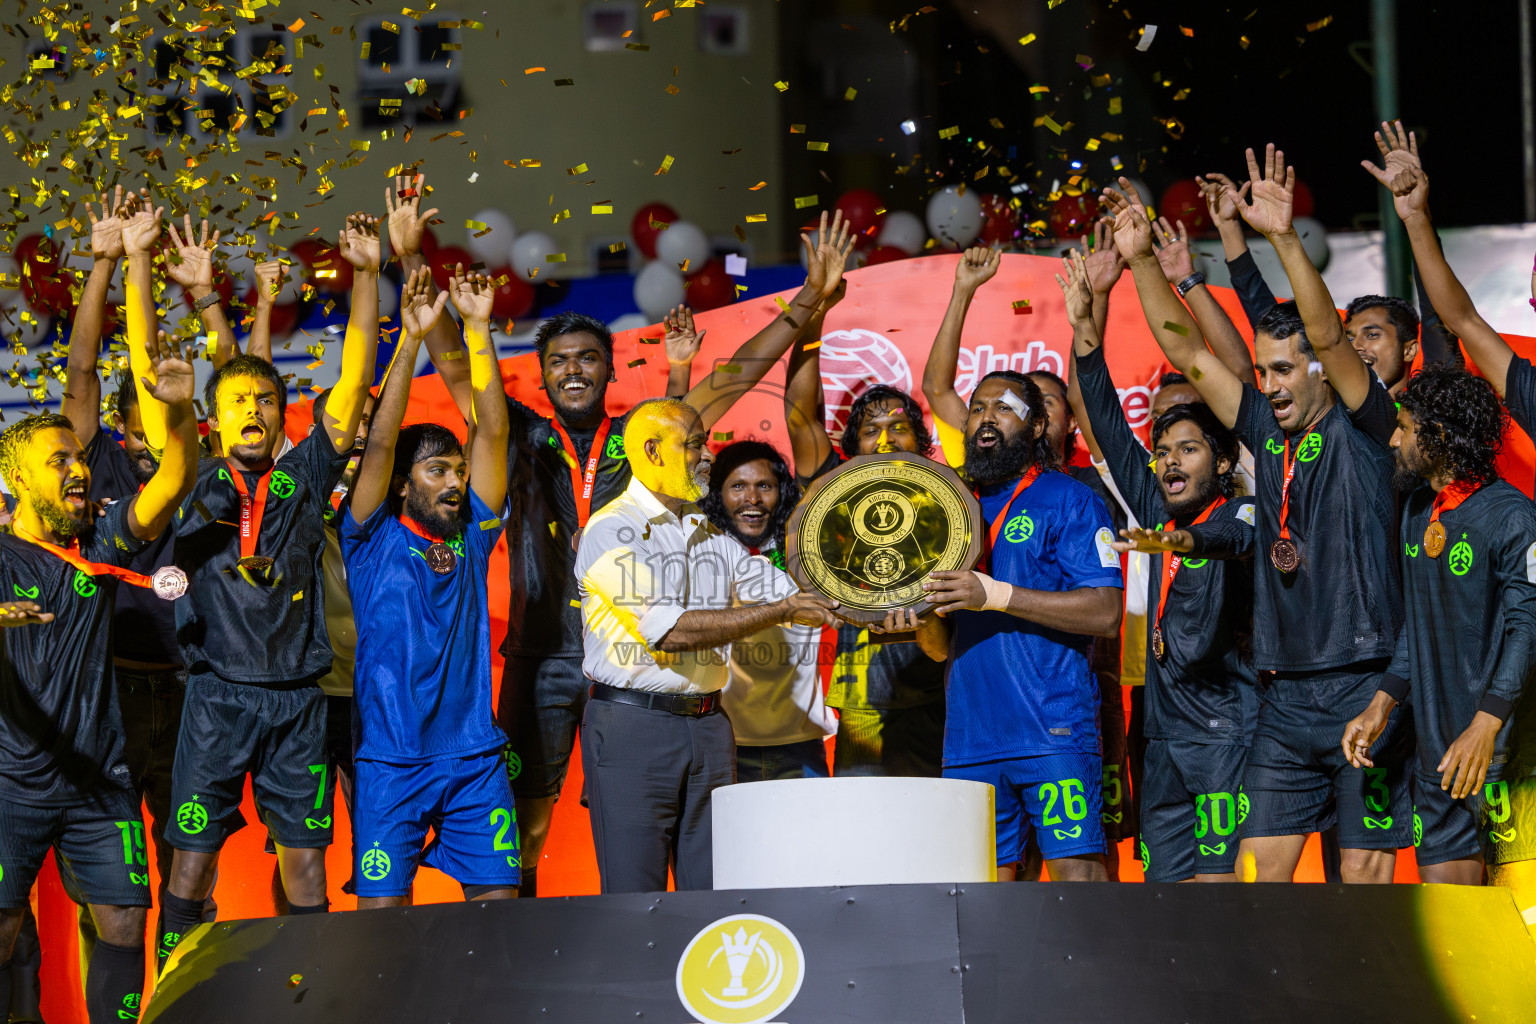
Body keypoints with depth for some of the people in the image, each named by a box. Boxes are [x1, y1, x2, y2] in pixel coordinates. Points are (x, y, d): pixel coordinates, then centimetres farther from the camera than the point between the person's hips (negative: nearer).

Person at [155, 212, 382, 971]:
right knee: (193, 856, -2)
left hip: (296, 699, 2)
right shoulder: (194, 481, 6)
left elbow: (354, 381, 6)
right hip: (217, 694, -2)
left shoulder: (305, 478, 9)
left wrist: (366, 275, 0)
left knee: (306, 858, 4)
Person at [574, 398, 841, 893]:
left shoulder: (712, 532, 15)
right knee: (634, 900, -5)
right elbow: (671, 629, -18)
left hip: (708, 724, 7)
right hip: (633, 726, -7)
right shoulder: (612, 531, -9)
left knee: (712, 893, 5)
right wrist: (779, 611, -16)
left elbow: (774, 590, 11)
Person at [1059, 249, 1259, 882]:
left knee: (1218, 881, -15)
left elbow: (1235, 538, -27)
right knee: (1165, 885, 3)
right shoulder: (1158, 516, 15)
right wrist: (1084, 330, 8)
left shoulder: (1241, 515, -3)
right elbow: (1109, 428, 15)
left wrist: (1184, 541, -50)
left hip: (1230, 731, -6)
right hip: (1165, 739, 6)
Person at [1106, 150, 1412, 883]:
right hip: (1286, 692, 6)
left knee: (1365, 874, -2)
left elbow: (1328, 334, -19)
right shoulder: (1268, 433, 12)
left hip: (1364, 683, -6)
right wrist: (1141, 261, 2)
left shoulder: (1361, 428, -3)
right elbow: (1188, 353, 11)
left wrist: (1284, 238, -29)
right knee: (1258, 872, 3)